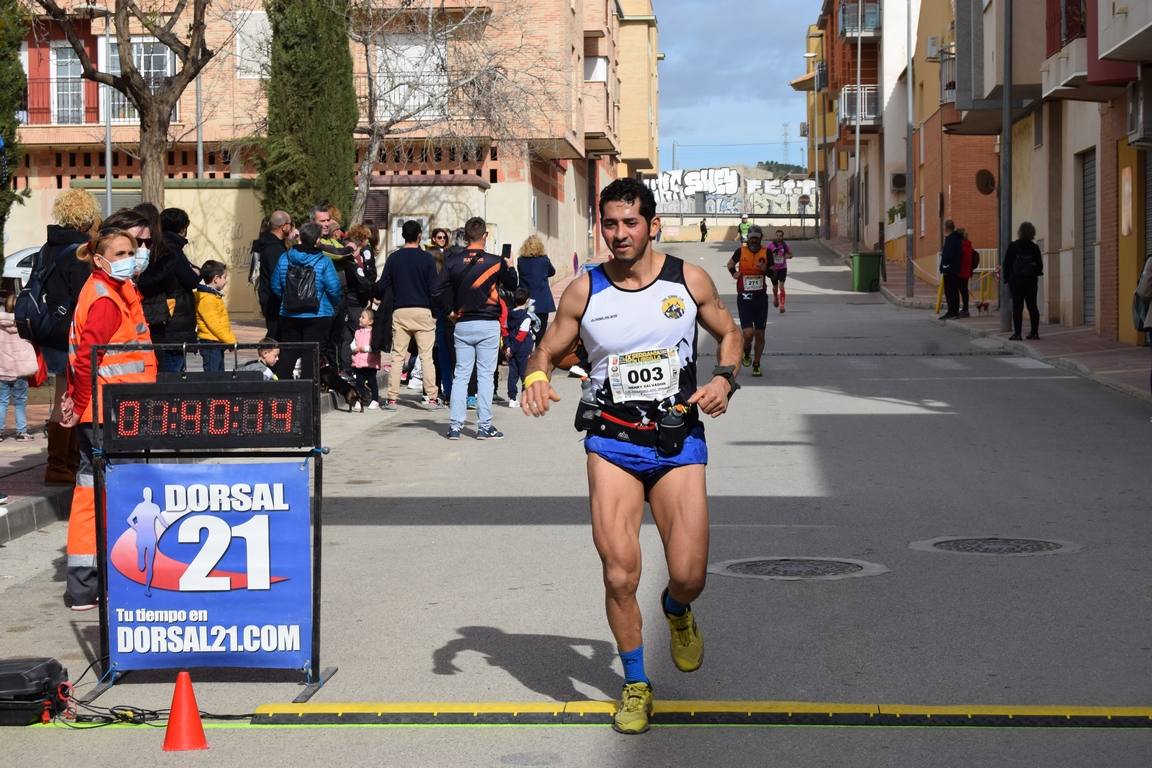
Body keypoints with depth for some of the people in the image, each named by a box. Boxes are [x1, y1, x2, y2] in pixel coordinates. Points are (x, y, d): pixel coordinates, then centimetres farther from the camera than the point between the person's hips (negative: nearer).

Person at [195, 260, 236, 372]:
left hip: (218, 343, 11)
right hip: (211, 343, -11)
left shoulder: (214, 296, 16)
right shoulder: (206, 299, -17)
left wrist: (231, 339, 16)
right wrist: (231, 341, -19)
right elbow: (214, 325, -22)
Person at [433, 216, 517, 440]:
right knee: (486, 375, 2)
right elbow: (512, 285, 10)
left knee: (461, 375, 7)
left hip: (462, 324, 2)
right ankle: (484, 427, 2)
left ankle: (455, 426, 4)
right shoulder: (495, 262, -6)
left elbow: (438, 291, -5)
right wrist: (510, 267, 27)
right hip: (488, 324, -2)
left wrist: (450, 311, 8)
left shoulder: (453, 260, -1)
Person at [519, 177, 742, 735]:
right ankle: (635, 686, 14)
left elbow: (728, 333, 14)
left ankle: (677, 611, 34)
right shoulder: (584, 291, -1)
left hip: (679, 439, 0)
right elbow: (547, 352, 8)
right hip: (612, 442, 0)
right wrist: (535, 378, -15)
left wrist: (724, 379, -5)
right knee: (619, 575, -9)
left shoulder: (689, 281, 0)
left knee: (689, 577, -6)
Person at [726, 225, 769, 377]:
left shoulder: (766, 253, 1)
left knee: (760, 335, 6)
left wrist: (765, 269, -10)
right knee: (748, 333, -14)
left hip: (761, 297, 2)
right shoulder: (741, 251, -1)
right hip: (744, 298, -2)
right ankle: (746, 352, 20)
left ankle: (756, 365, 22)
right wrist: (734, 273, 1)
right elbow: (730, 264, 19)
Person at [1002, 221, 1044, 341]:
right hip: (1031, 281, 2)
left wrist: (1006, 278, 2)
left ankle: (1017, 333, -6)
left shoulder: (1012, 246, -7)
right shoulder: (1034, 248, -2)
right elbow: (1040, 265, 2)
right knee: (1032, 306, 10)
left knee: (1017, 307, -2)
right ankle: (1034, 332, 11)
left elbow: (1007, 264, -5)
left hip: (1016, 281, -2)